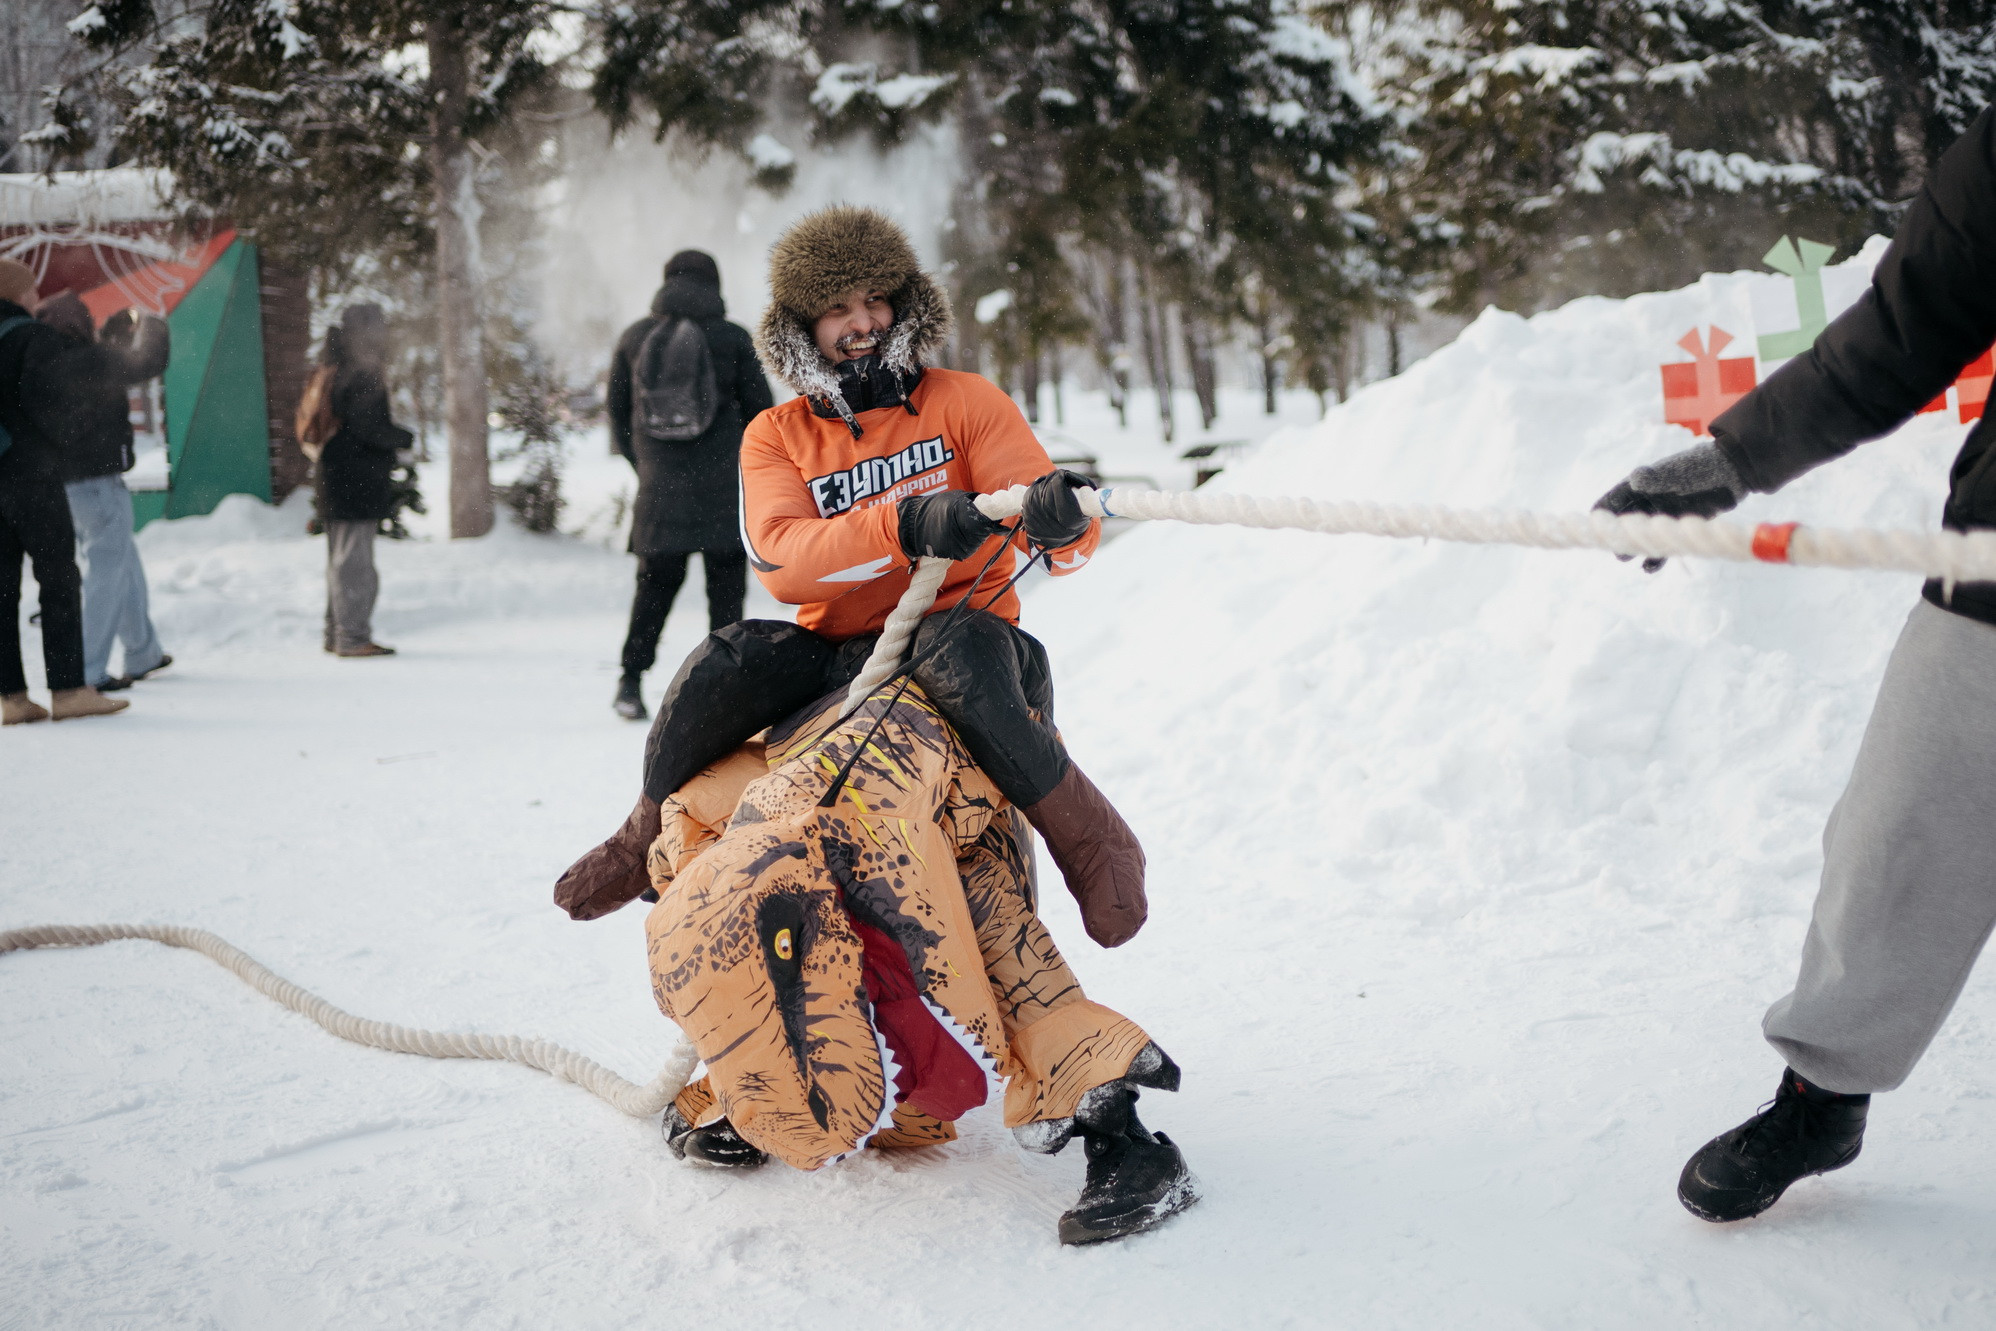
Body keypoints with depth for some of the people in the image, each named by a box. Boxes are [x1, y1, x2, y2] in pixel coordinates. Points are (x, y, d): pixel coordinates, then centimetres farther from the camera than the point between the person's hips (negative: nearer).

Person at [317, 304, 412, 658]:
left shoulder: (339, 372, 15)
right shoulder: (362, 375, -15)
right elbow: (369, 427, -22)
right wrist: (408, 438, -7)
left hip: (338, 482, 10)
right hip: (358, 485, -10)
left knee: (341, 562, 15)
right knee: (355, 562, -7)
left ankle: (336, 634, 22)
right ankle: (352, 637, -5)